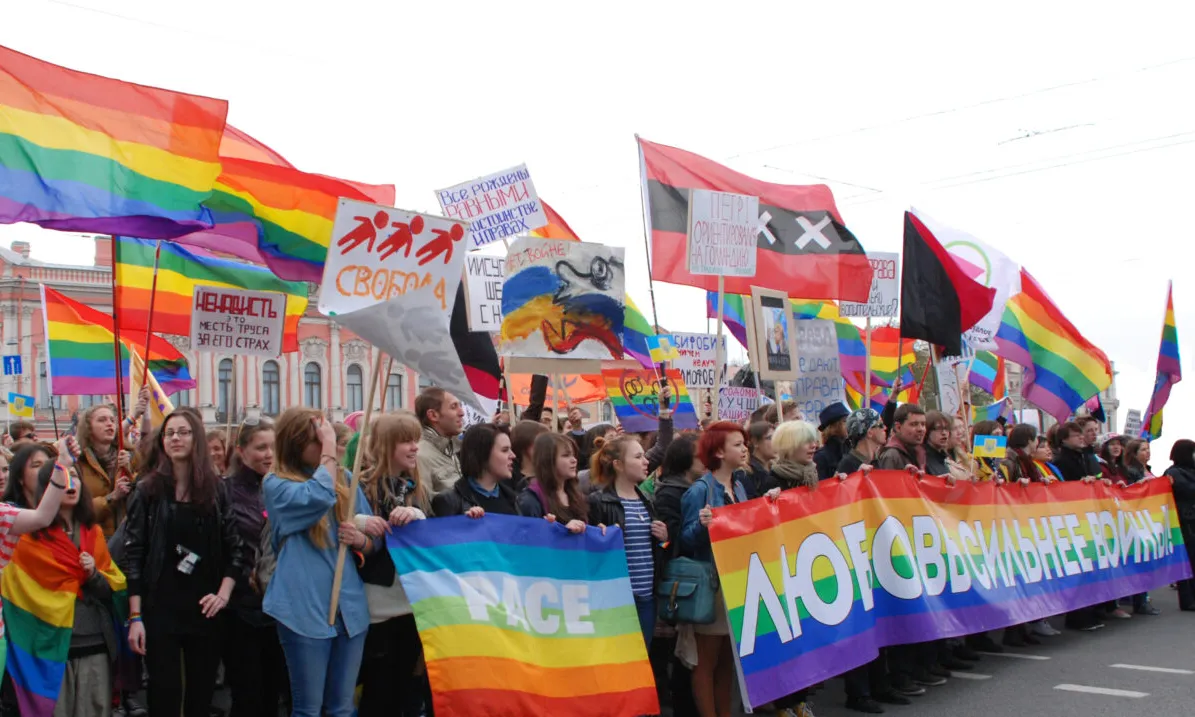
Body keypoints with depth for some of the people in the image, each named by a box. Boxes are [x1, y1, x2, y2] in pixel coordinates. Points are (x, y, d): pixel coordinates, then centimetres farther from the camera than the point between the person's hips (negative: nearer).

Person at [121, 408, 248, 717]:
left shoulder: (216, 489, 4)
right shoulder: (148, 490, -1)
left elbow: (235, 548, 5)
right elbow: (132, 554, -4)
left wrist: (224, 593, -8)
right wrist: (135, 616, -9)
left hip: (205, 608, 2)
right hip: (160, 609, -2)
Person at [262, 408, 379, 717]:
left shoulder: (345, 479, 11)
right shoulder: (276, 484, -3)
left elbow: (376, 541, 12)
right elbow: (319, 495, -24)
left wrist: (359, 539, -9)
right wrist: (329, 448, -14)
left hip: (350, 607, 4)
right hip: (305, 609, -4)